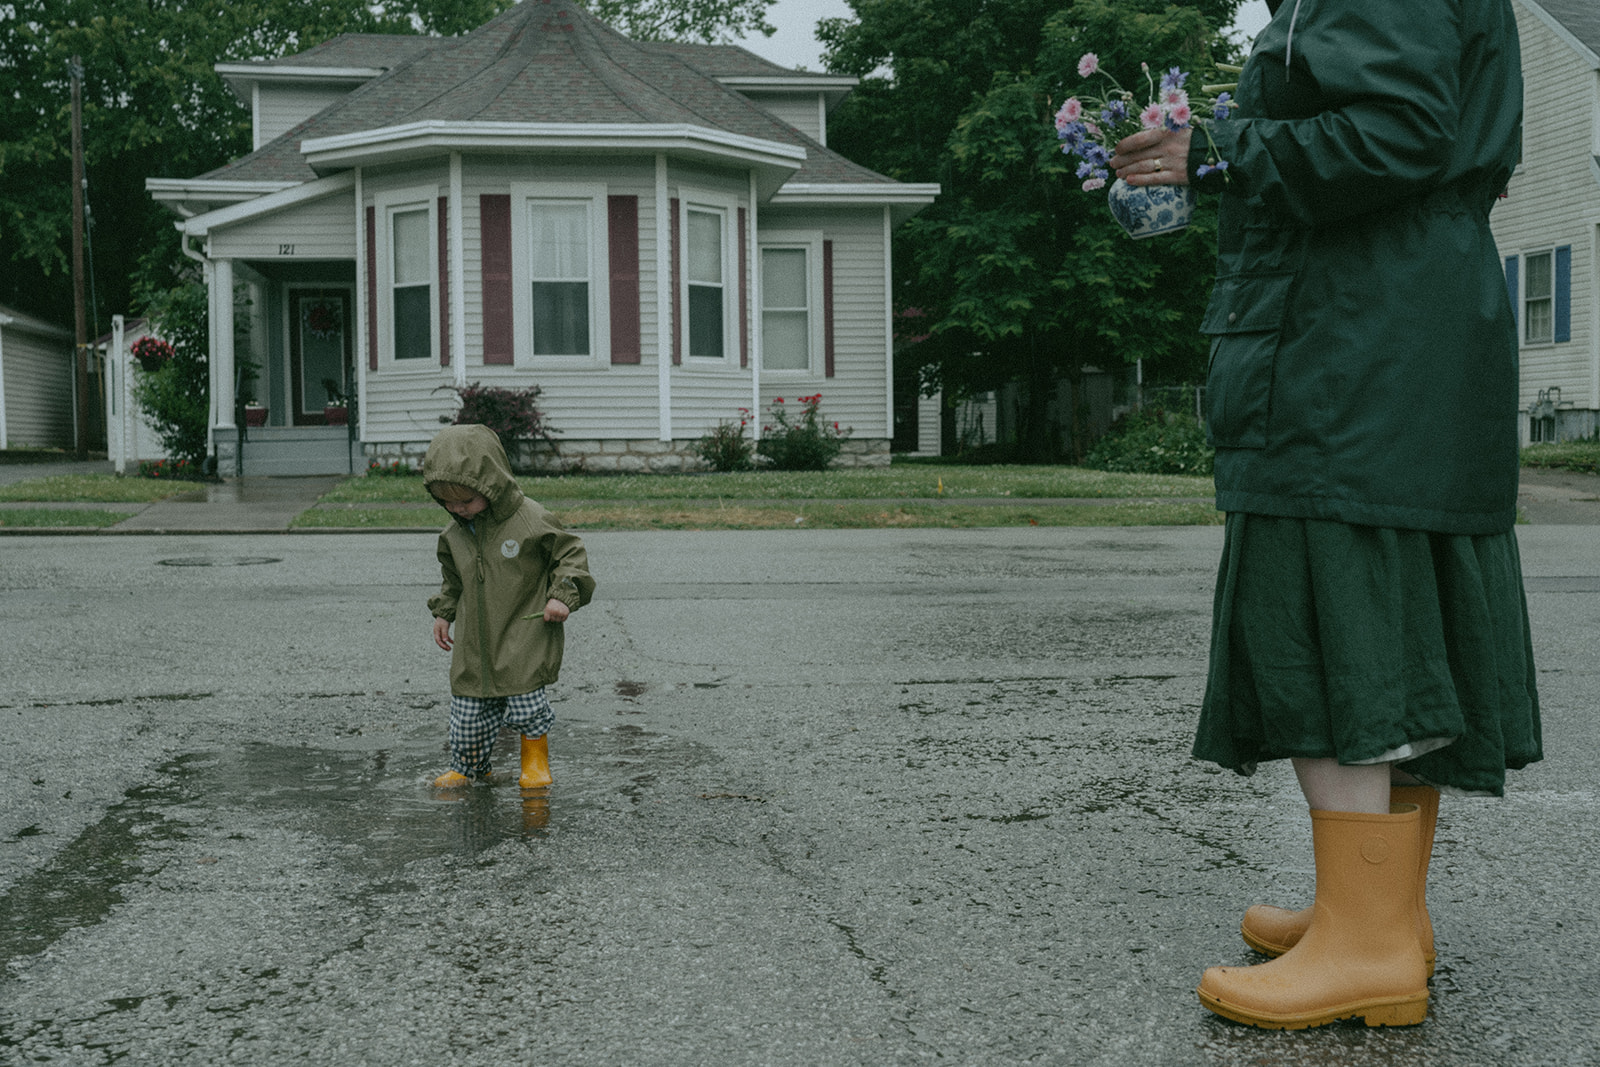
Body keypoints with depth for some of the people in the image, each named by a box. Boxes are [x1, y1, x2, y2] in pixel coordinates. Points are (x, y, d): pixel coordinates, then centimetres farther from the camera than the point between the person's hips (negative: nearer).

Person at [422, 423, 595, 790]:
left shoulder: (531, 520, -14)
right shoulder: (454, 533, 4)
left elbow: (572, 554, -5)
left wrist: (562, 595, -15)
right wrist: (442, 612, 16)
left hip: (525, 639, -4)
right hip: (474, 642, 5)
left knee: (526, 703, -6)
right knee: (467, 711, 5)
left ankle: (536, 761, 20)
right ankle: (466, 767, 29)